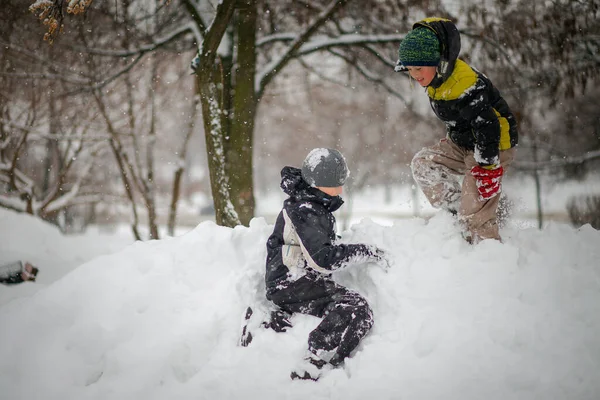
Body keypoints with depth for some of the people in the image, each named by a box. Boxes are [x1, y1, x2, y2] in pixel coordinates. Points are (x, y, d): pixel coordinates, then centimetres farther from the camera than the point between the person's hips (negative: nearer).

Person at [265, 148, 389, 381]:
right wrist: (364, 252, -17)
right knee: (355, 308, -28)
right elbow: (322, 259, -23)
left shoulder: (319, 206, 18)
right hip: (291, 285, -10)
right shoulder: (302, 210, -14)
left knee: (362, 317, -5)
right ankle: (310, 371, -35)